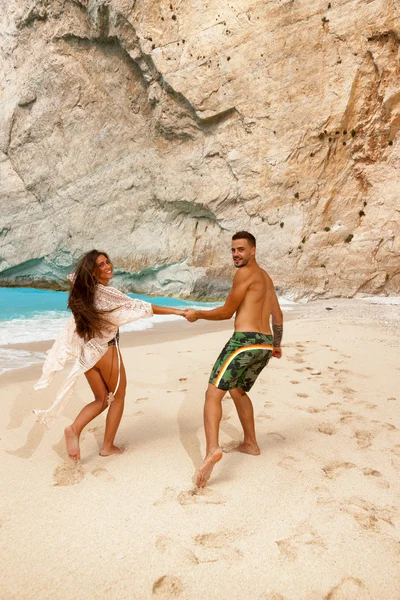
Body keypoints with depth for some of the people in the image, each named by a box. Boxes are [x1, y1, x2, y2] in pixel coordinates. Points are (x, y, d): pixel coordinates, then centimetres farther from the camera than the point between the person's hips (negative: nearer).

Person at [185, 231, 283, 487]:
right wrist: (277, 345, 36)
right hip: (265, 345, 9)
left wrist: (197, 314, 11)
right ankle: (251, 443, 32)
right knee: (238, 390, 27)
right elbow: (277, 315, 27)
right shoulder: (265, 276, 22)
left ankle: (212, 448, -29)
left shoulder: (245, 273, -5)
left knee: (213, 393, -11)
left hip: (245, 341, -9)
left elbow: (226, 312, -3)